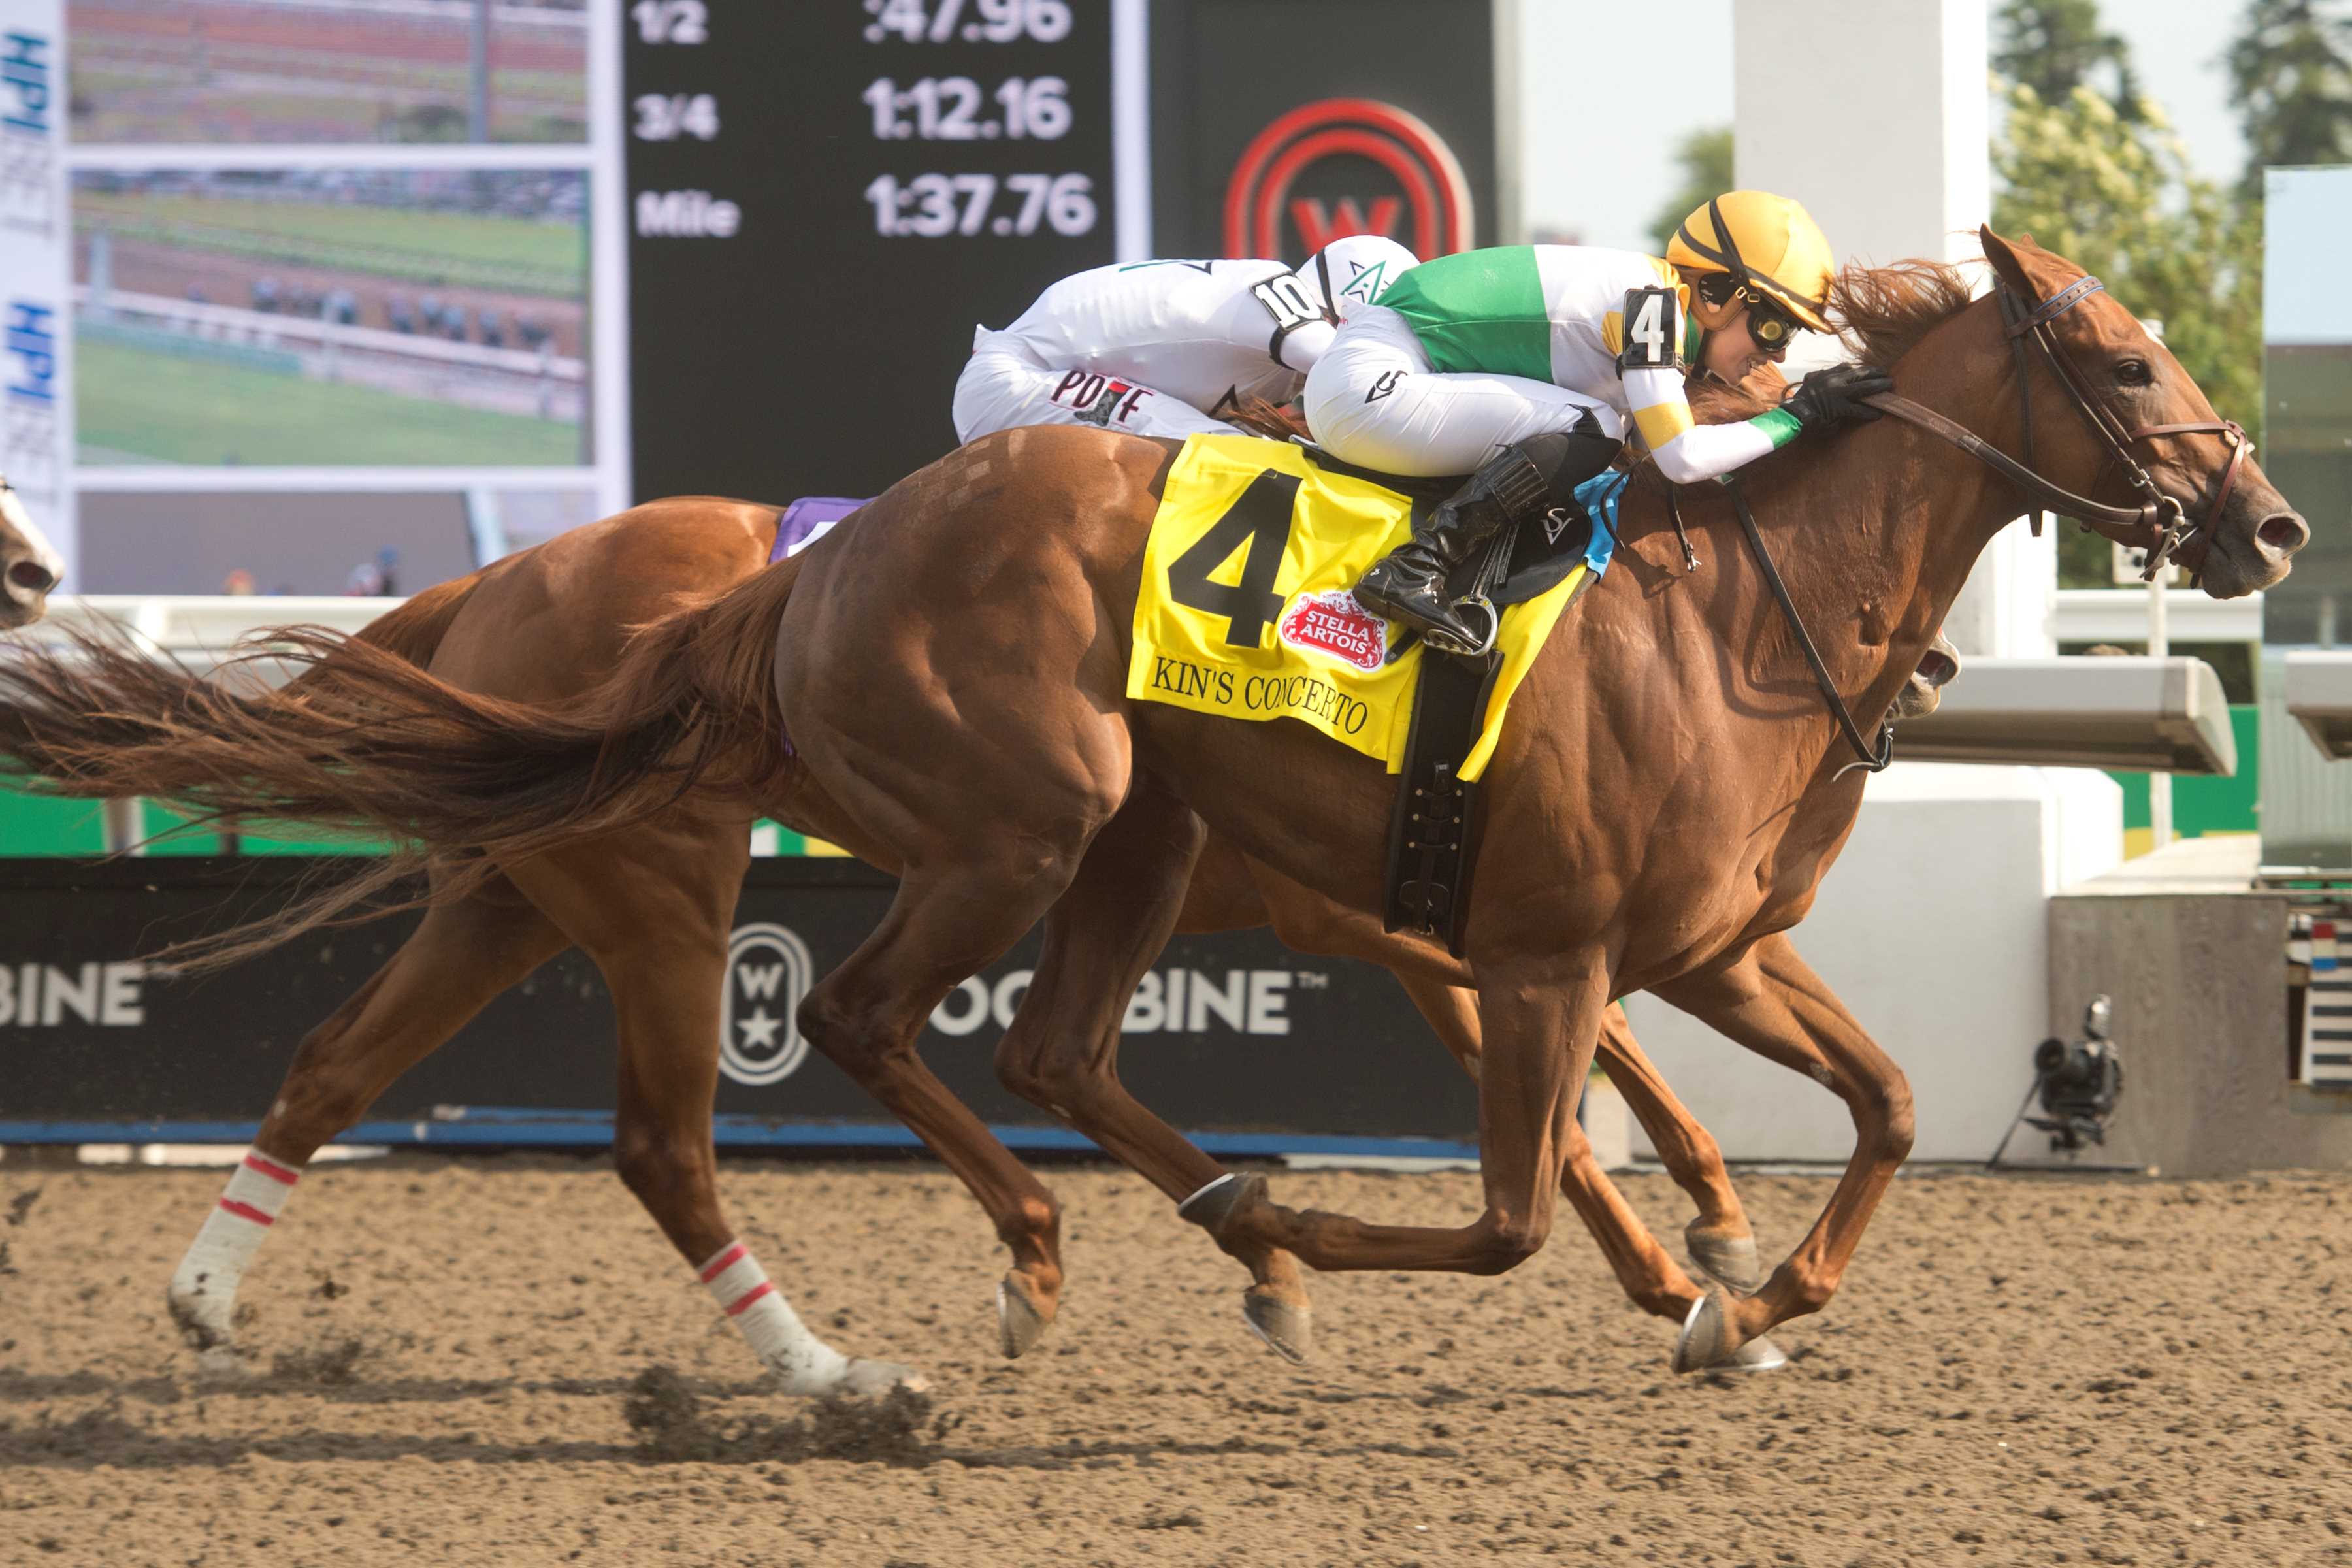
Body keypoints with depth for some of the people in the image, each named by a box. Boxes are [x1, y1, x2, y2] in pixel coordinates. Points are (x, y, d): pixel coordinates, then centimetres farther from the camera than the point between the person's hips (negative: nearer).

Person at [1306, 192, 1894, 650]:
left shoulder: (1662, 304, 14)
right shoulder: (1651, 301, -15)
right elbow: (1680, 458, -22)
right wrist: (1798, 415, -12)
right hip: (1366, 382, -10)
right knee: (1589, 432, -19)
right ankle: (1413, 568, -25)